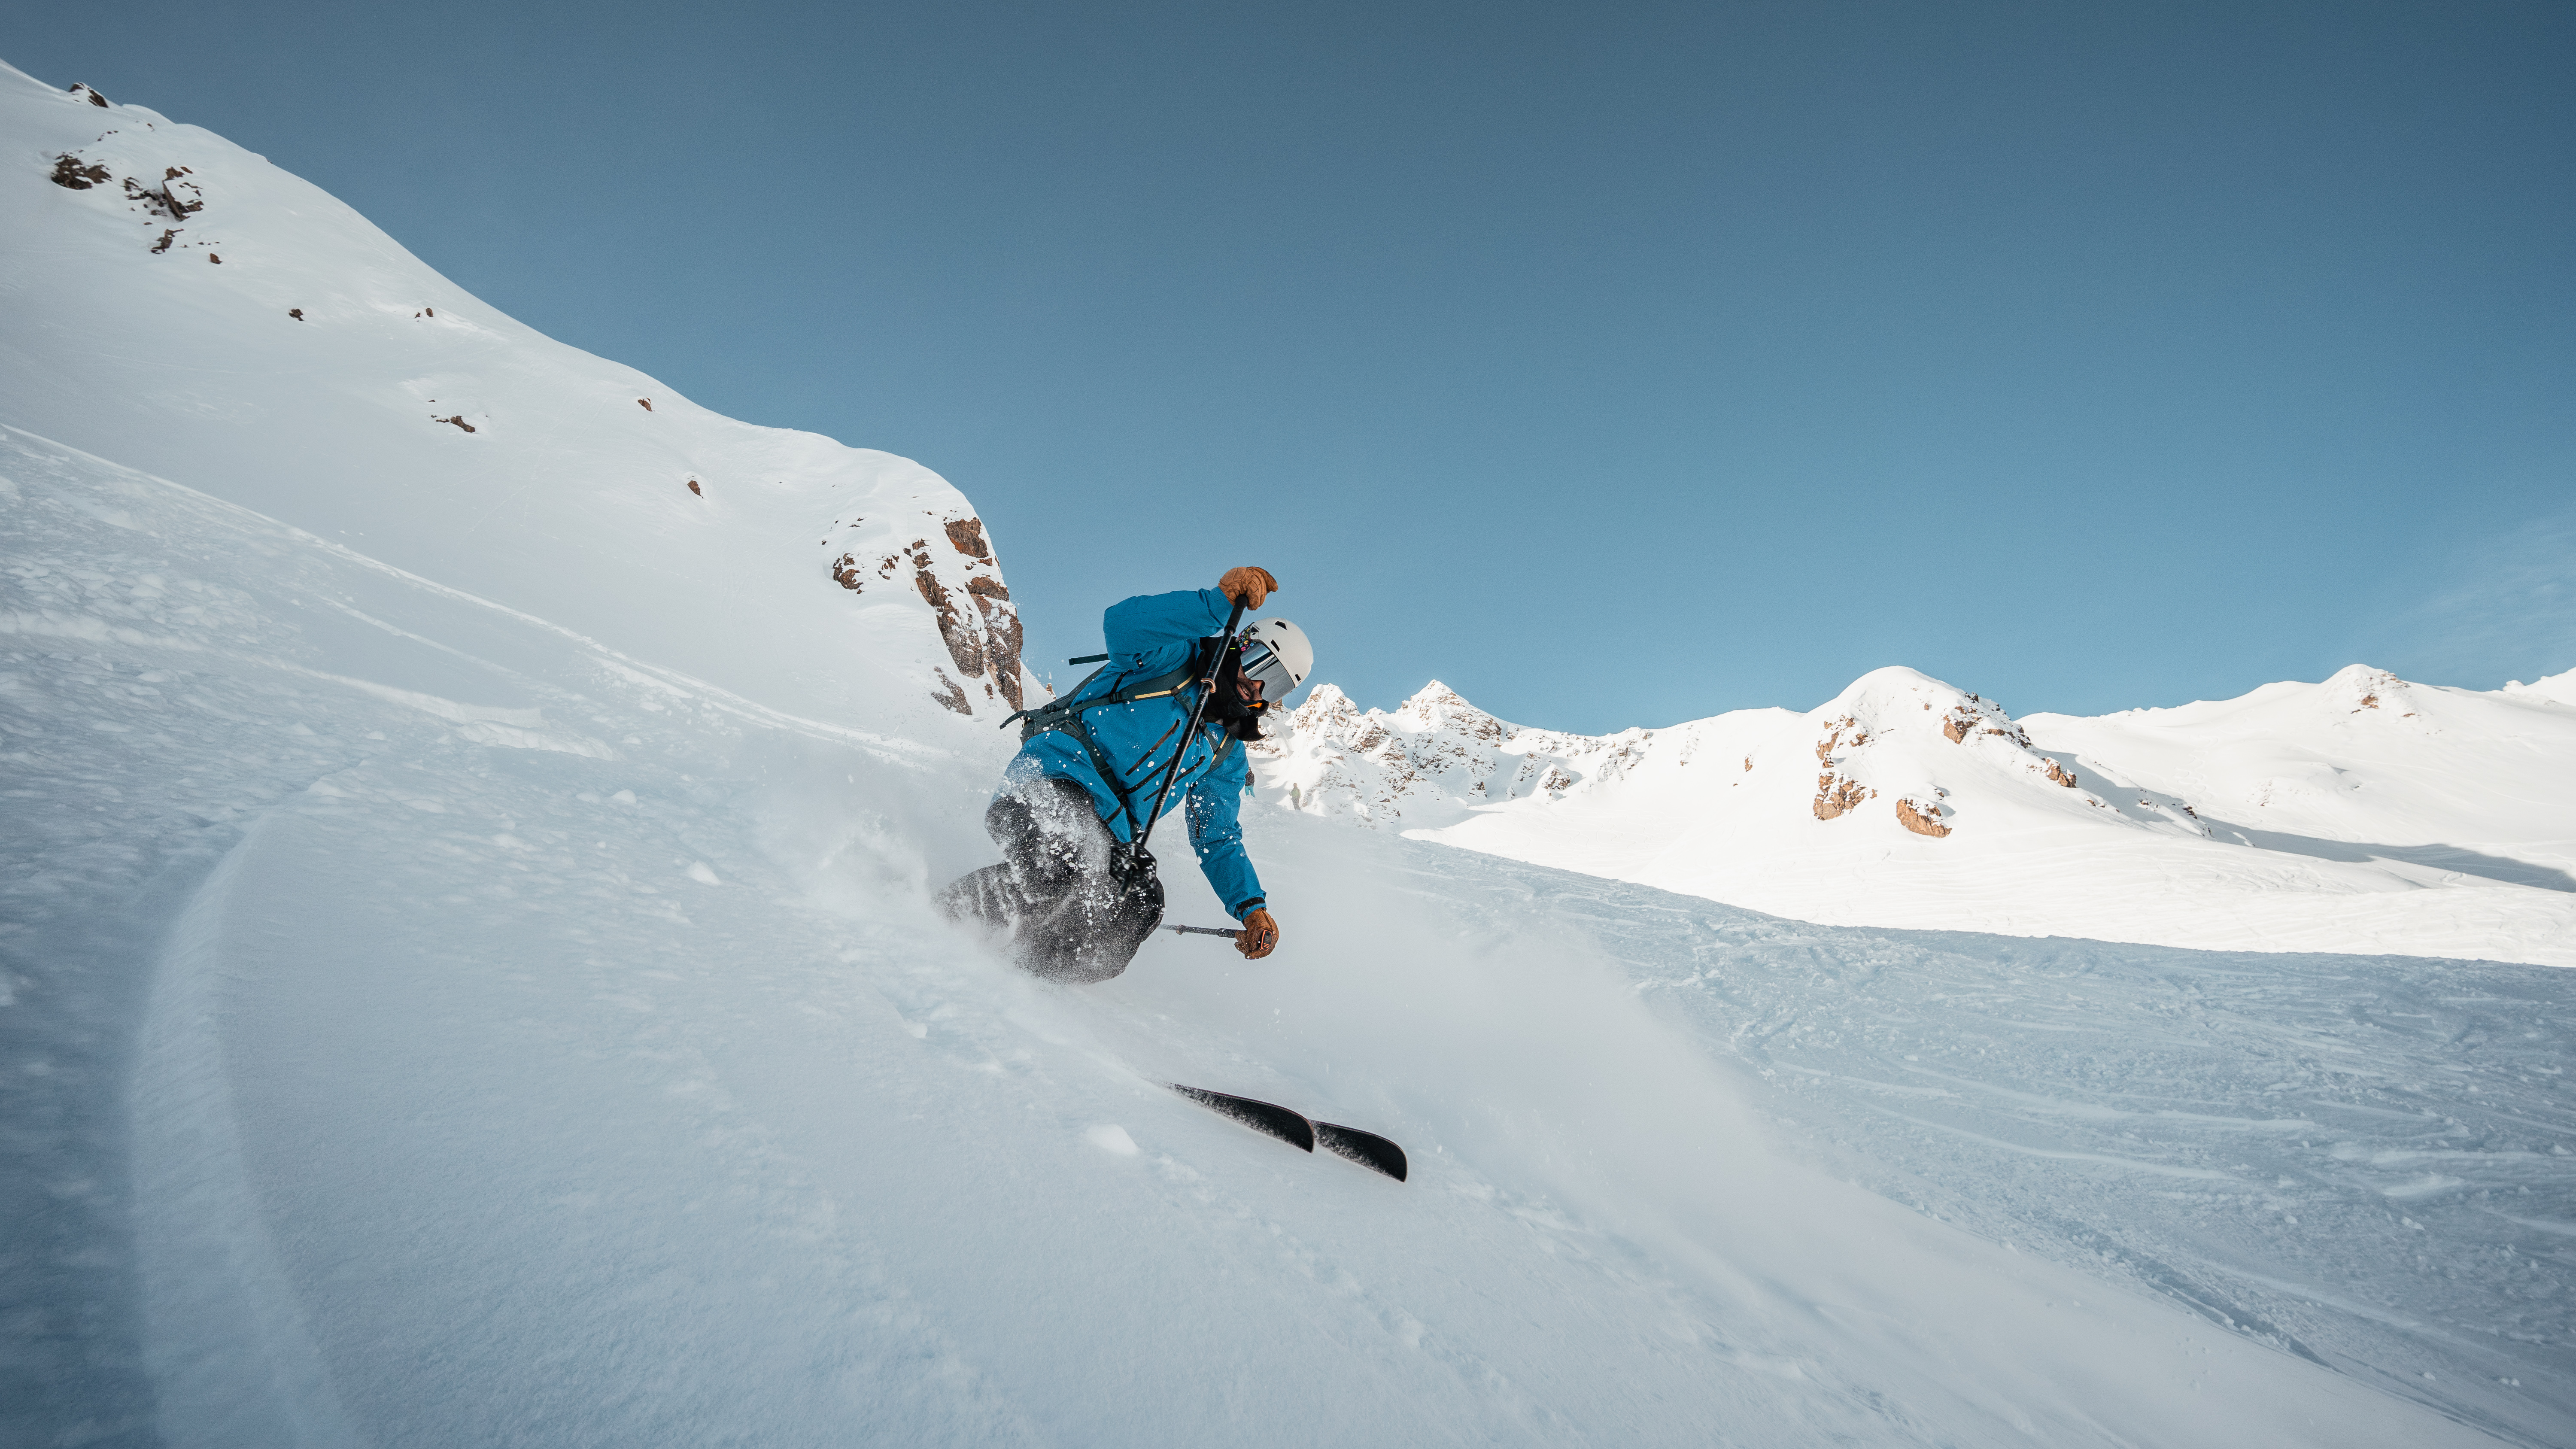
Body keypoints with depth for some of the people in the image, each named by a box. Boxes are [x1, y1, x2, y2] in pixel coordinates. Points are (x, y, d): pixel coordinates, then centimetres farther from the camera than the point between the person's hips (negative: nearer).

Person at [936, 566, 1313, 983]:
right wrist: (1222, 600, -28)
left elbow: (1218, 842, 21)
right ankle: (941, 913, -8)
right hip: (1056, 776, -6)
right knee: (1060, 874, -35)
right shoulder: (1176, 659, 4)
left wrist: (1252, 909, 4)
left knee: (1142, 904, -23)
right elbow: (1122, 624, -18)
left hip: (1108, 832, 7)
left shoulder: (1226, 754, 21)